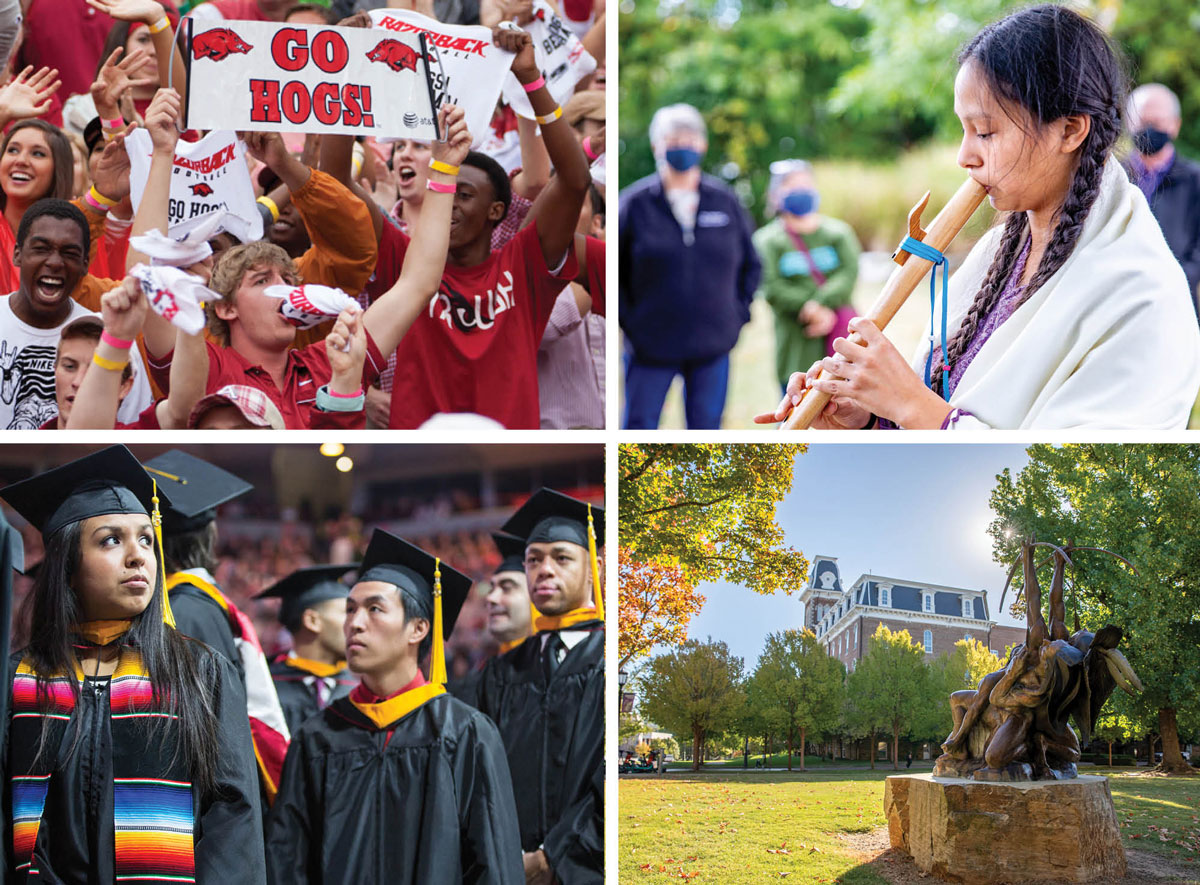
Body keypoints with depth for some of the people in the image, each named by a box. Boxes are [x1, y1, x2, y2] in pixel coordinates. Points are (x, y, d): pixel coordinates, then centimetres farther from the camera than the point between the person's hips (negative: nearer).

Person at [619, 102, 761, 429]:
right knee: (639, 428, 1)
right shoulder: (635, 203, -5)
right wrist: (627, 320, -6)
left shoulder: (725, 201, 4)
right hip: (651, 346, -2)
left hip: (713, 343, 2)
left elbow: (751, 264, 15)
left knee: (706, 428, 7)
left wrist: (738, 313, 5)